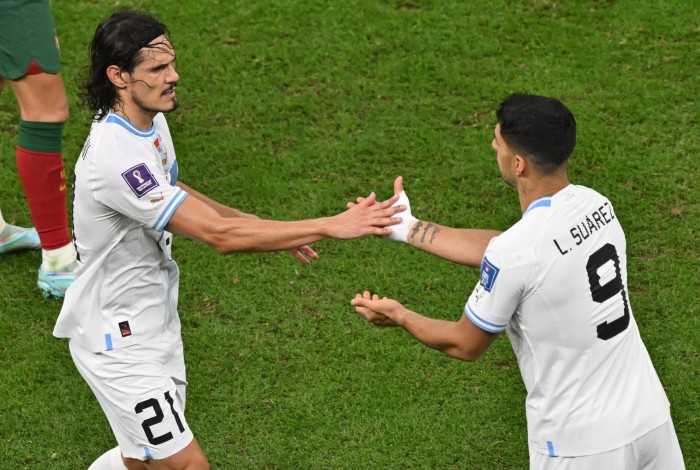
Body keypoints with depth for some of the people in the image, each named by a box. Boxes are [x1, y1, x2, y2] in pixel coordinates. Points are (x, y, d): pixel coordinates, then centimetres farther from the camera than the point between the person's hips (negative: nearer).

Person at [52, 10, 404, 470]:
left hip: (156, 321, 9)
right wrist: (331, 226, -32)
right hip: (119, 341, -9)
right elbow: (219, 235, -34)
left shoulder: (151, 121, -1)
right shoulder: (114, 157, -32)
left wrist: (260, 225, 5)